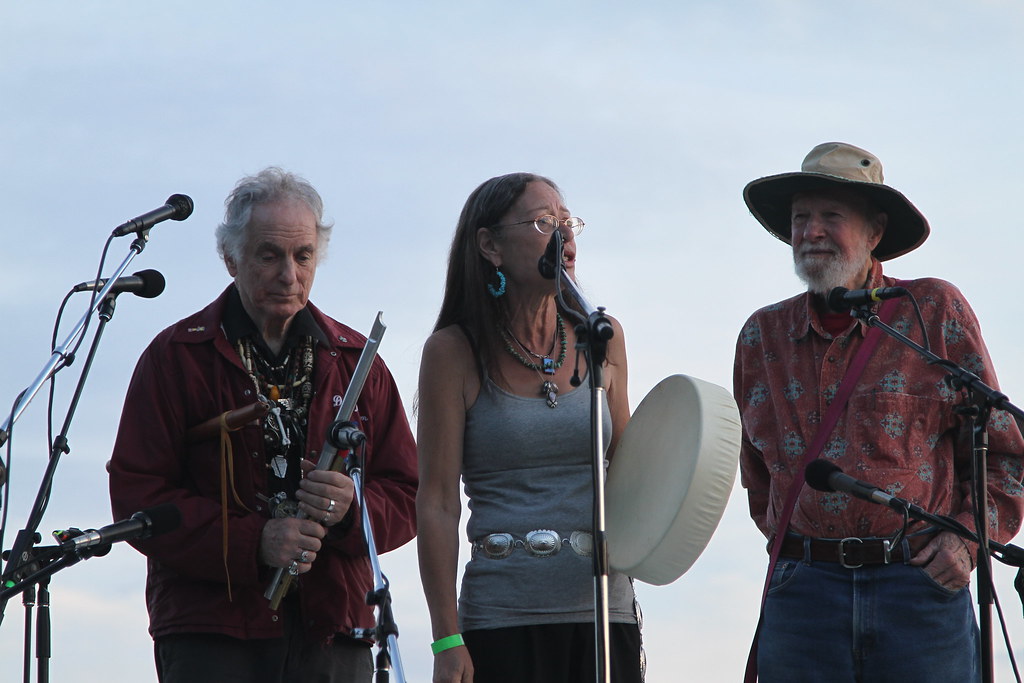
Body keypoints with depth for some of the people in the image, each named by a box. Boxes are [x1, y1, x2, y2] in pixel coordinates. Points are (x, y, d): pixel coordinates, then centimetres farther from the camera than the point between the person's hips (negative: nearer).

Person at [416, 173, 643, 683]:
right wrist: (447, 641, -10)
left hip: (604, 608, 4)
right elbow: (437, 504, -5)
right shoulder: (455, 352, -2)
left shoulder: (601, 340, 9)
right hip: (503, 617, -3)